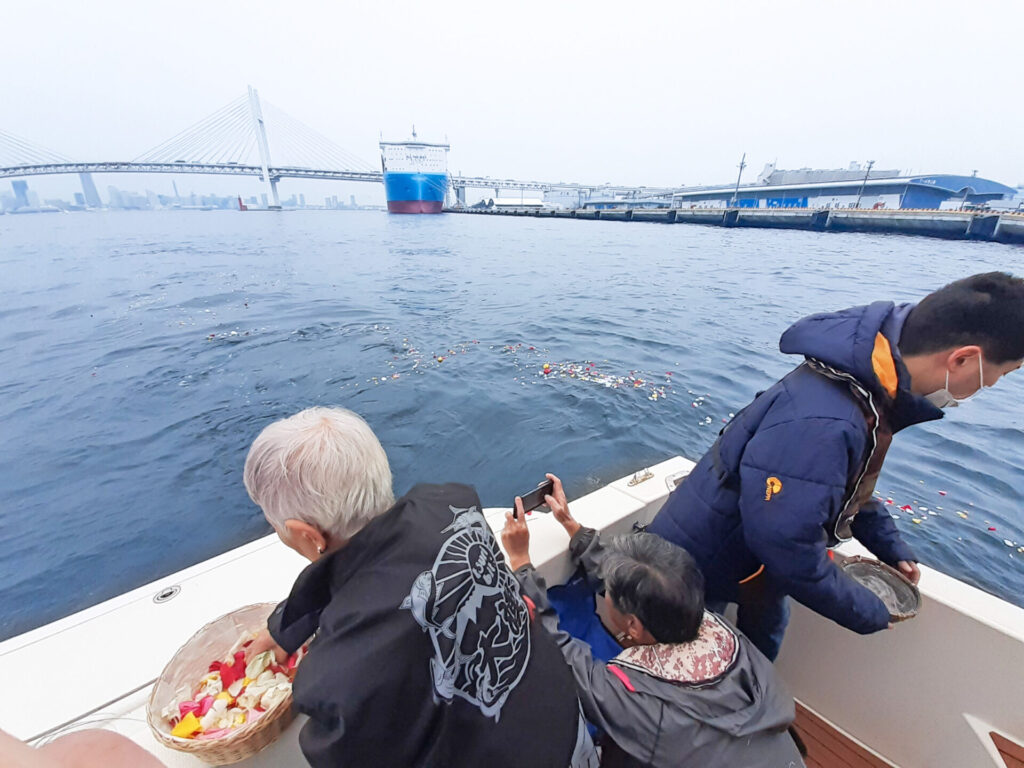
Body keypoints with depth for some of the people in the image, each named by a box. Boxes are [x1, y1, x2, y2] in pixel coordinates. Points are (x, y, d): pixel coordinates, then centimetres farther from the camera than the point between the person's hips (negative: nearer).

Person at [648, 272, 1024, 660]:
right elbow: (787, 547, -30)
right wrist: (867, 613, -13)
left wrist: (891, 546, 16)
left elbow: (850, 483, 15)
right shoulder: (818, 425, -37)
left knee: (764, 636, 29)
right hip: (697, 566, -9)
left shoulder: (869, 386, -4)